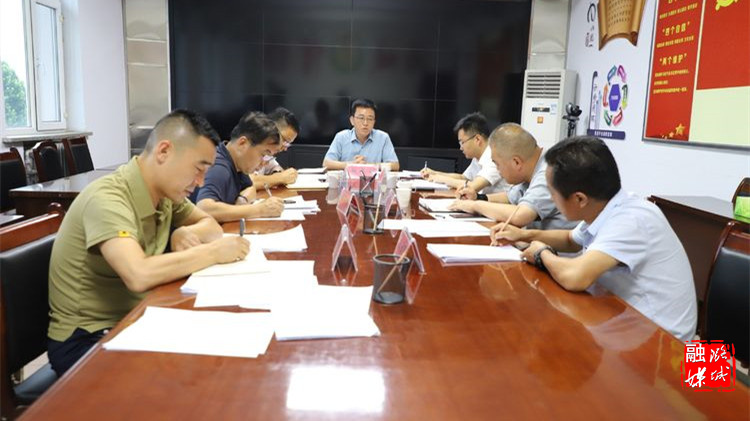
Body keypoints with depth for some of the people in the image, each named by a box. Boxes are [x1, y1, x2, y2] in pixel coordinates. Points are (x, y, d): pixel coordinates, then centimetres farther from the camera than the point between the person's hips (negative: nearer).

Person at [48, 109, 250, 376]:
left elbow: (210, 225, 13)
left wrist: (186, 233, -10)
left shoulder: (165, 192, -1)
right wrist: (214, 252, -25)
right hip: (84, 341, -7)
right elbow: (139, 276, -37)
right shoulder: (107, 198, -24)